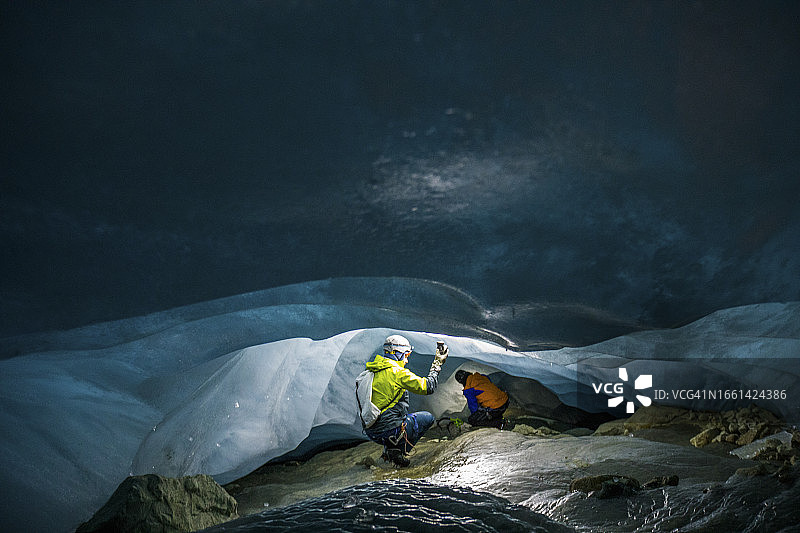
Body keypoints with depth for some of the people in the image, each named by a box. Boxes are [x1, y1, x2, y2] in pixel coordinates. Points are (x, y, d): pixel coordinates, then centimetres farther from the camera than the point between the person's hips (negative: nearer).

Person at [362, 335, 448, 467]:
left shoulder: (373, 371, 9)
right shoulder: (397, 372, -14)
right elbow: (428, 387, -11)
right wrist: (437, 365, 2)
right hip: (389, 430, -8)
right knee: (427, 418, 11)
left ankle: (389, 448, 13)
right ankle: (399, 450, -1)